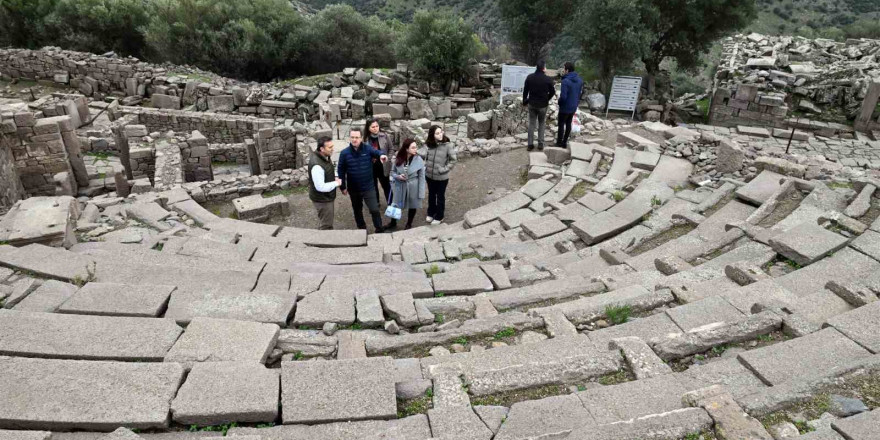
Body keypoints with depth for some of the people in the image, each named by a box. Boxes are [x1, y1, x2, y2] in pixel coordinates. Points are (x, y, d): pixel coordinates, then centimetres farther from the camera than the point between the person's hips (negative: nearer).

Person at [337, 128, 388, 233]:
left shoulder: (368, 149, -10)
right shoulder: (344, 153, -9)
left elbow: (376, 152, -30)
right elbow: (341, 171, -2)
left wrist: (381, 155, -54)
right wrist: (343, 187, 0)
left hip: (368, 187, -2)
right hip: (353, 189, 2)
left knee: (374, 209, -1)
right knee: (357, 210, 19)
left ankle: (380, 229, 19)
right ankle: (361, 228, 40)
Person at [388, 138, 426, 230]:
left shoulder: (419, 160, -16)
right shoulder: (398, 158, -11)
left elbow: (421, 177, -12)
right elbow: (392, 171, 3)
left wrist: (421, 193, -13)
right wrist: (398, 176, -20)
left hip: (413, 187, -1)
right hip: (400, 186, 1)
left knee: (412, 206, 16)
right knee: (397, 205, 16)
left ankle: (409, 224, 40)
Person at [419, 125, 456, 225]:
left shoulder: (448, 145, -19)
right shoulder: (428, 144, -8)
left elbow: (453, 159, -14)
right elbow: (422, 155, -17)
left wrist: (445, 169, -16)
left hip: (442, 177, -3)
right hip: (429, 175, 4)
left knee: (440, 197, 15)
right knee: (431, 195, 23)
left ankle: (439, 217, 34)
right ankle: (431, 213, 45)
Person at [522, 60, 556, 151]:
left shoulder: (529, 77, -7)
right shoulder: (548, 79, -13)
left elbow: (525, 90, 0)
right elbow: (552, 92, -3)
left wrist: (525, 101, 13)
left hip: (532, 104, 2)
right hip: (543, 105, -2)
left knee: (531, 124, 9)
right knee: (541, 124, 13)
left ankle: (530, 144, 8)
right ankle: (540, 144, 12)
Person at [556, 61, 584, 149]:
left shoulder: (565, 81, -24)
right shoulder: (580, 80, 1)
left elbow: (563, 96, -26)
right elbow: (580, 94, 7)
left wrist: (559, 102, -7)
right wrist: (576, 103, 16)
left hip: (565, 107, -7)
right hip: (574, 107, 7)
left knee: (561, 124, 8)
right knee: (568, 124, 16)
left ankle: (559, 142, 17)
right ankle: (564, 142, 23)